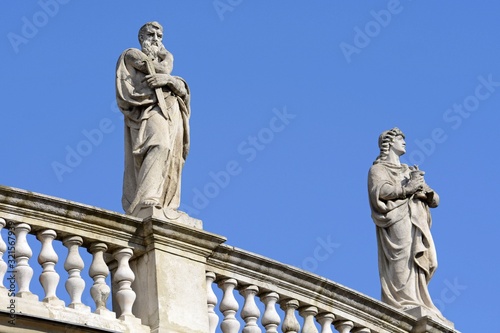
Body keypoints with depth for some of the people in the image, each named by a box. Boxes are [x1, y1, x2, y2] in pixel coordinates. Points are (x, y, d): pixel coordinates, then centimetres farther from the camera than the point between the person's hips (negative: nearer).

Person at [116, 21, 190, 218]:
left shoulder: (161, 60, 34)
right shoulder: (132, 55, 15)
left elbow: (183, 89, 15)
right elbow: (163, 68, -2)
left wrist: (168, 80, -6)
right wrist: (166, 56, 20)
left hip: (172, 114, 7)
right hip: (150, 109, -7)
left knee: (172, 161, -8)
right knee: (159, 146, -32)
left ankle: (167, 208, -18)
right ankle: (147, 201, -45)